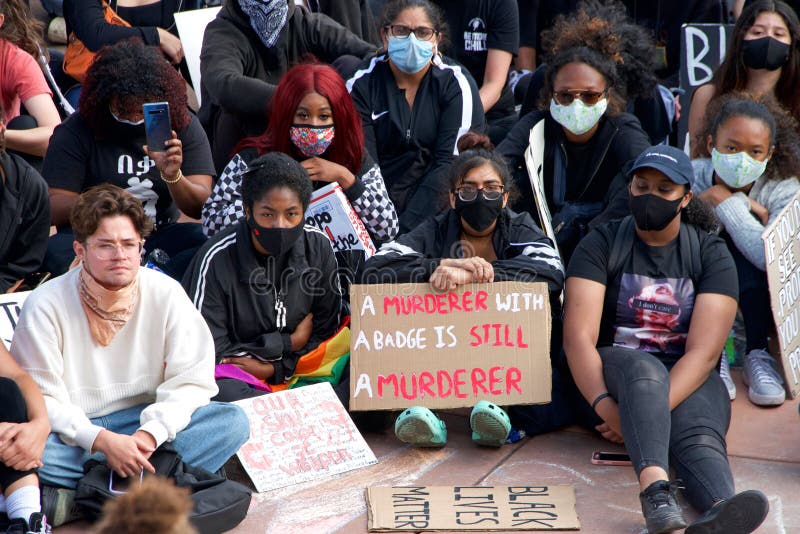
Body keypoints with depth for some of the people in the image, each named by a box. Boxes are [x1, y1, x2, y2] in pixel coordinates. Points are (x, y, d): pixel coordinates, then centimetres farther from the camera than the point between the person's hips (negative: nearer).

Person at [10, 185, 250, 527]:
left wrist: (150, 433, -23)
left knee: (234, 422, -22)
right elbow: (40, 398, -13)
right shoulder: (45, 306, -8)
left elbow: (193, 381, -5)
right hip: (74, 432, -2)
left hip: (142, 423, 3)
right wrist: (102, 440, -27)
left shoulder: (166, 294, -2)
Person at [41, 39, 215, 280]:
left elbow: (200, 208, -5)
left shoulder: (184, 126, 1)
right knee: (56, 250, -34)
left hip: (161, 236, 2)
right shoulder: (75, 132, -4)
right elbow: (54, 208, -11)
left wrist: (174, 177, -27)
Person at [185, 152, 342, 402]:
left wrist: (276, 368, -12)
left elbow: (326, 329, 5)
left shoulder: (319, 246, -3)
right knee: (223, 392, -39)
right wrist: (288, 343, -10)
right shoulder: (216, 259, -16)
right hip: (234, 374, -3)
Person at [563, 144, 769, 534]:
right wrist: (606, 407, -29)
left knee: (699, 435, -33)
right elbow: (578, 337, -12)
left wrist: (650, 411, -25)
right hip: (613, 367, -1)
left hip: (688, 378, 1)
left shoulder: (712, 254, 1)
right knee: (645, 369, -36)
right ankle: (654, 486, -60)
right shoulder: (601, 245, 0)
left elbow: (703, 351, -11)